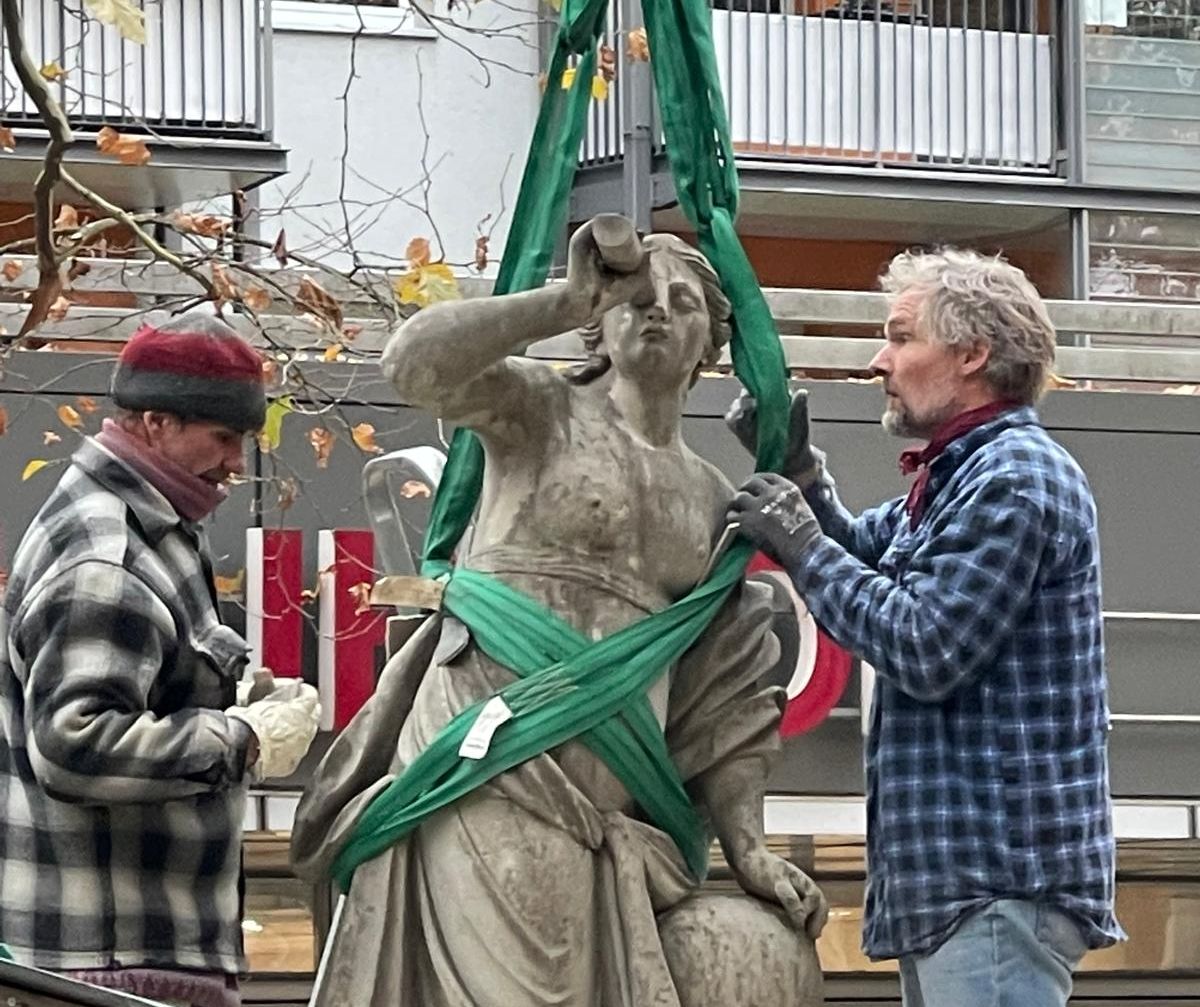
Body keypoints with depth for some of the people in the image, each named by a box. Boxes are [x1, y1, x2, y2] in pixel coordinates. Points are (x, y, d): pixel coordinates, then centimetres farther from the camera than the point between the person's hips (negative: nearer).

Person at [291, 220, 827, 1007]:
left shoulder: (713, 501, 19)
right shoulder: (545, 411, 6)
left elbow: (725, 705, 15)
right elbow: (418, 362, -15)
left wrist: (746, 844, 4)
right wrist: (573, 300, -15)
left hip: (609, 820, 5)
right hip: (493, 783, -5)